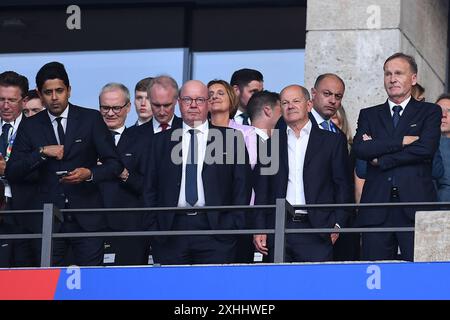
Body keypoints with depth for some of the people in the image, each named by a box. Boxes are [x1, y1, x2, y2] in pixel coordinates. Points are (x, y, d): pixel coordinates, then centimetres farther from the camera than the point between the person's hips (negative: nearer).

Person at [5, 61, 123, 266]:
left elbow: (114, 164, 4)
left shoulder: (91, 119, 5)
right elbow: (12, 174, 3)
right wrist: (41, 152, -11)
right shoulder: (30, 126, 8)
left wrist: (90, 174, -16)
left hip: (87, 218, -1)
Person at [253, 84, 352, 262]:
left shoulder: (332, 141, 8)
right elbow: (262, 190, 13)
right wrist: (259, 229, 3)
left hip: (317, 234, -2)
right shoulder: (272, 144, 14)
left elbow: (343, 186, 6)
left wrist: (337, 225, -5)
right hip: (278, 232, 2)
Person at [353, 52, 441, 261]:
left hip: (415, 205, -2)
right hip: (377, 210, 2)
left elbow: (426, 149, -7)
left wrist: (381, 159, -2)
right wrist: (401, 141, -7)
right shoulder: (369, 115, 18)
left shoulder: (429, 112, 10)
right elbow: (359, 148, 0)